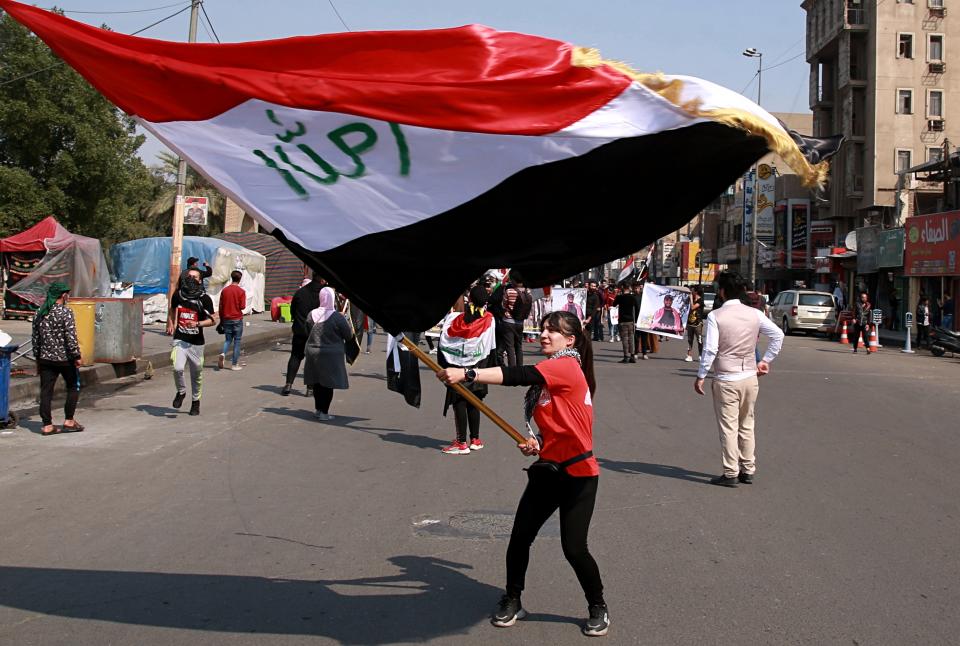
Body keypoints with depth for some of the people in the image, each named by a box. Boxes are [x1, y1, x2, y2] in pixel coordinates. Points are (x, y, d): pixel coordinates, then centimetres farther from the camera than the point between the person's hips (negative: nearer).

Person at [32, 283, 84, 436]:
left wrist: (37, 357, 18)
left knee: (46, 392, 5)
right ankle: (69, 421, 12)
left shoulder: (39, 313, 7)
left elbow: (36, 338, 11)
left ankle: (47, 425, 5)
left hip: (45, 359, 5)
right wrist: (76, 356, -10)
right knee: (73, 388, 12)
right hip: (65, 359, -5)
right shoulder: (66, 312, -12)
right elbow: (71, 337, -17)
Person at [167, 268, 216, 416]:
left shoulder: (204, 299, -6)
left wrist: (198, 324, -19)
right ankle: (181, 392, 10)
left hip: (196, 343, -1)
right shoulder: (178, 295, 3)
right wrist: (170, 325, 16)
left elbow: (213, 320, -5)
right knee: (178, 368, -19)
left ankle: (195, 401, 30)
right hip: (180, 340, 1)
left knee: (196, 374, 9)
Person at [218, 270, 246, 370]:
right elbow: (242, 306, -13)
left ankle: (223, 354, -16)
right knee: (237, 341, 5)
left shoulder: (224, 290, 2)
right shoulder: (241, 291, -9)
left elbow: (220, 306, 4)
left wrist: (221, 320, 13)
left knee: (227, 340, 14)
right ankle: (235, 364, 6)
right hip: (237, 319, -3)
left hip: (226, 319, 3)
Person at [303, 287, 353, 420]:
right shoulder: (337, 317, -17)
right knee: (328, 384, 4)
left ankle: (318, 409, 25)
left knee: (317, 383, 16)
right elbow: (349, 335, -9)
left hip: (313, 353, 5)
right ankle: (324, 412, 6)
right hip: (331, 355, -5)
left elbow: (307, 333, 11)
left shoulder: (311, 315, -3)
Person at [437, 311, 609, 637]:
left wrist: (466, 374, -37)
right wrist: (537, 444, 1)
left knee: (574, 548, -5)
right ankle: (512, 602, 23)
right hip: (547, 469, 8)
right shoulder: (548, 374, 11)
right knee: (519, 537, 4)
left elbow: (518, 375, -31)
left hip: (578, 474, -8)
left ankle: (598, 608, 20)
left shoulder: (567, 366, -16)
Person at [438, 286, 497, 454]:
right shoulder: (489, 319, -7)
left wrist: (441, 367, 5)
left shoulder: (454, 317, -12)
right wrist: (490, 368, 13)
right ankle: (475, 440, 21)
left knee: (459, 404, 3)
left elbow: (442, 344, -6)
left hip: (457, 368, -2)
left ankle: (462, 443, 5)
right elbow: (492, 348, 1)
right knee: (474, 403, 13)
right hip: (478, 368, 2)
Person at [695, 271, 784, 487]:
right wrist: (766, 361, 15)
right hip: (750, 377, 5)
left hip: (726, 380, -5)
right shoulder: (755, 314, 2)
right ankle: (748, 470, 22)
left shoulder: (715, 316, -11)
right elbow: (778, 335, 7)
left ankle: (730, 473, 5)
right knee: (747, 425, 15)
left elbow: (710, 349, -15)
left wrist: (700, 376, -7)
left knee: (728, 427, 2)